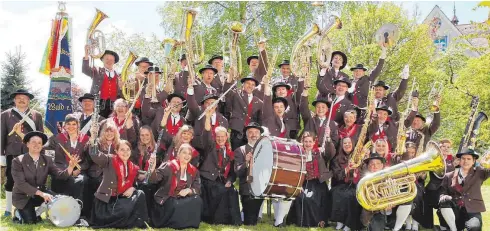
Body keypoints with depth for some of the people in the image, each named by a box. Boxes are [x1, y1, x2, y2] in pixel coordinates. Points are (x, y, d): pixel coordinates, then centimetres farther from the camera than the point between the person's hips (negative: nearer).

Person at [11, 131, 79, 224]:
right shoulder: (18, 161, -13)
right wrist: (41, 194, -32)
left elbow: (60, 174, -12)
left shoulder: (47, 160, -1)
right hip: (23, 196, -3)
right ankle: (20, 213, 13)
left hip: (41, 192, 3)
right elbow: (21, 183, -23)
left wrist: (71, 166, -33)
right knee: (31, 222, -20)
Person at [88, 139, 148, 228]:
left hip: (122, 198, 4)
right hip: (106, 199, -4)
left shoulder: (133, 168, 10)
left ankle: (138, 223, -9)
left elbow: (135, 184, 16)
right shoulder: (109, 161, -3)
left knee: (140, 194, -18)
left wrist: (132, 188, -7)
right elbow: (95, 155, -19)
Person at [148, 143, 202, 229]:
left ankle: (188, 223, -7)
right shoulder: (168, 166, -9)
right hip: (165, 199, -4)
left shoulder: (194, 171, 6)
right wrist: (152, 168, -38)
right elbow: (154, 179, -19)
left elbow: (197, 189, 2)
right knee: (175, 205, -35)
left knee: (197, 200, -22)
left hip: (182, 199, 4)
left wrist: (188, 190, -19)